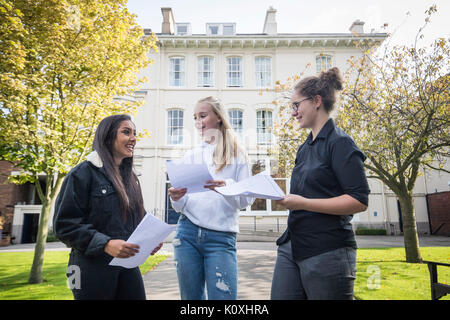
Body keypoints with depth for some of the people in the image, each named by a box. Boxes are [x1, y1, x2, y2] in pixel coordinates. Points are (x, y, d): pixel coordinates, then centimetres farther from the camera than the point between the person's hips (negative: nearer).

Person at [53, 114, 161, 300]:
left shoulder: (131, 178, 13)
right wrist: (105, 244, -22)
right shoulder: (84, 173, -8)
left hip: (128, 265, 6)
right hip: (92, 267, -6)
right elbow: (64, 224, -12)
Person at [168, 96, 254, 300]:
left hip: (221, 237, -3)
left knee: (223, 296, -5)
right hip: (187, 233, 3)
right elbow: (181, 206, 12)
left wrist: (227, 187, -20)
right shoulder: (191, 156, 13)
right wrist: (176, 198, -11)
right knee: (191, 297, 11)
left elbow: (247, 199, -1)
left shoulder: (235, 154, 6)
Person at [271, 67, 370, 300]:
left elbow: (359, 201, -15)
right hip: (292, 246, 7)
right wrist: (281, 196, 6)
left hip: (327, 252, -7)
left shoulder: (340, 143, -10)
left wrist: (303, 203, -20)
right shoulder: (305, 148, 14)